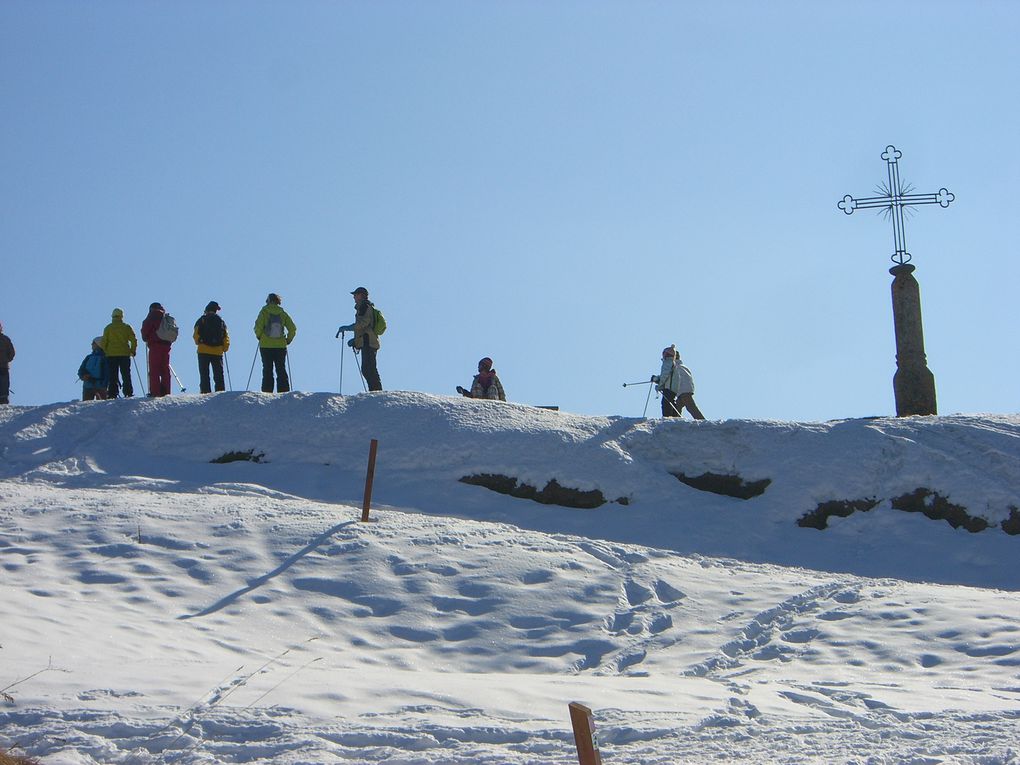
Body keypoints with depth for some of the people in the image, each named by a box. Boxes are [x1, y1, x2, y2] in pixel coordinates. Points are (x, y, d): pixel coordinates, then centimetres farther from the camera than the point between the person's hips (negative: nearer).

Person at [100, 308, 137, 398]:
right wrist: (133, 351, 13)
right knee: (126, 375, 5)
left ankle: (112, 394, -4)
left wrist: (104, 352, 13)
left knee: (113, 376, 2)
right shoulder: (127, 327, 2)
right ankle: (128, 392, -2)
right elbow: (134, 340, 1)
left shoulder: (108, 328, 2)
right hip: (125, 354, 0)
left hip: (111, 354, 0)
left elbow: (103, 342, 2)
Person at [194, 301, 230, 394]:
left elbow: (196, 334, -4)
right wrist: (225, 348, 18)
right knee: (218, 375, 5)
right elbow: (226, 336, 8)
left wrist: (198, 342, 13)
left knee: (204, 374, -1)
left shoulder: (202, 320, 1)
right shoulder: (221, 321, 10)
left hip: (204, 351, -2)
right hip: (218, 352, 2)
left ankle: (205, 392, -9)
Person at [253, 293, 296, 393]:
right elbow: (292, 329, 0)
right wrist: (288, 340, 12)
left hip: (266, 346, -2)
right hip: (281, 346, 2)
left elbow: (258, 327, -12)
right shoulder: (283, 313, 4)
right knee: (281, 370, 7)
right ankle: (284, 392, 2)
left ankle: (267, 392, -2)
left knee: (267, 370, 3)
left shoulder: (264, 312, -4)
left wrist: (259, 336, 6)